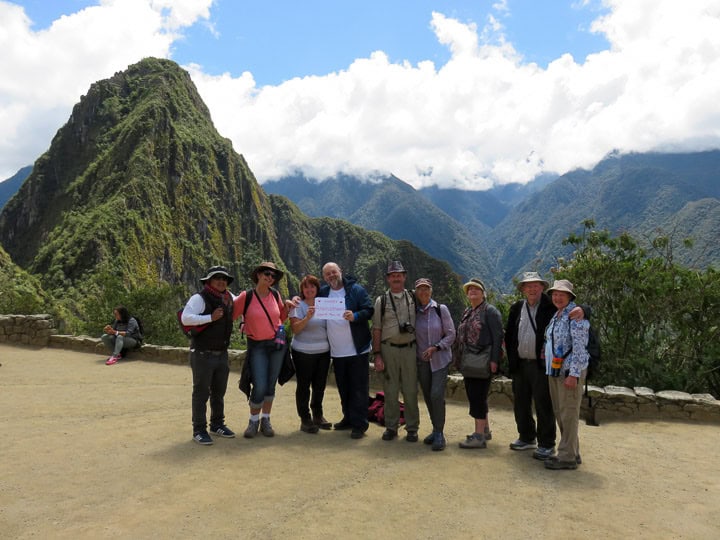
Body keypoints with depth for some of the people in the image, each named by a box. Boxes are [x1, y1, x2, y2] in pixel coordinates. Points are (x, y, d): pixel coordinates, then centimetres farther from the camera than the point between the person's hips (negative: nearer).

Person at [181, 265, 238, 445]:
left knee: (219, 392, 17)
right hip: (203, 355, -7)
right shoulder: (199, 298, -13)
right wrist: (210, 318, -26)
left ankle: (217, 424, 31)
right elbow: (185, 318, -25)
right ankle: (199, 430, 11)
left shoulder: (229, 298, 7)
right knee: (201, 393, 1)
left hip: (222, 354, 7)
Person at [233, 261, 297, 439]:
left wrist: (287, 306, -1)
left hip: (277, 344, 4)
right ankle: (253, 421, 16)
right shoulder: (246, 296, -10)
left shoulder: (275, 295, 2)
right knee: (259, 387, -8)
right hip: (257, 346, -3)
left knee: (271, 386, 9)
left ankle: (266, 421, 25)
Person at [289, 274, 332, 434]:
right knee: (304, 386, 2)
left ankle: (318, 415, 28)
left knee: (320, 386, 13)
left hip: (323, 351, 5)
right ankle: (305, 419, 12)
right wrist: (307, 318, -29)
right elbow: (295, 328, -15)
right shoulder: (298, 305, -4)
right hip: (303, 352, -5)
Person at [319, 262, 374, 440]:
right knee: (343, 387, 16)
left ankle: (359, 424, 6)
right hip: (337, 351, 5)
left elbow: (369, 310, -10)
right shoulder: (322, 292, 9)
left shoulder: (356, 289, -5)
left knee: (359, 387, 0)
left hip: (357, 349, -5)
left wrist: (355, 316, -27)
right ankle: (348, 418, 30)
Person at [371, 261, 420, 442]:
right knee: (390, 390, 6)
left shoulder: (413, 299, 7)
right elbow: (376, 330, 2)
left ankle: (412, 428, 17)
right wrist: (377, 355, -3)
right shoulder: (381, 301, 3)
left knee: (410, 390, 5)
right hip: (388, 349, 0)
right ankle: (391, 427, 19)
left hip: (409, 349, 1)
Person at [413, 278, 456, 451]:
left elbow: (451, 335, -4)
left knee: (436, 395, -13)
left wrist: (435, 348, -15)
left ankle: (439, 433, 0)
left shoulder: (441, 309, -6)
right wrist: (414, 353, -1)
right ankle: (436, 430, 24)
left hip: (440, 359, -3)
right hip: (422, 361, 3)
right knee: (427, 396, 8)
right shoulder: (414, 311, 2)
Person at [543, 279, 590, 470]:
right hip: (555, 371, 9)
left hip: (570, 371, -9)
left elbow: (579, 346, -17)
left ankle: (567, 457, 5)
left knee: (568, 413, -3)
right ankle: (572, 453, 25)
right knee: (560, 413, 14)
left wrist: (574, 374, -21)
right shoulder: (556, 316, 15)